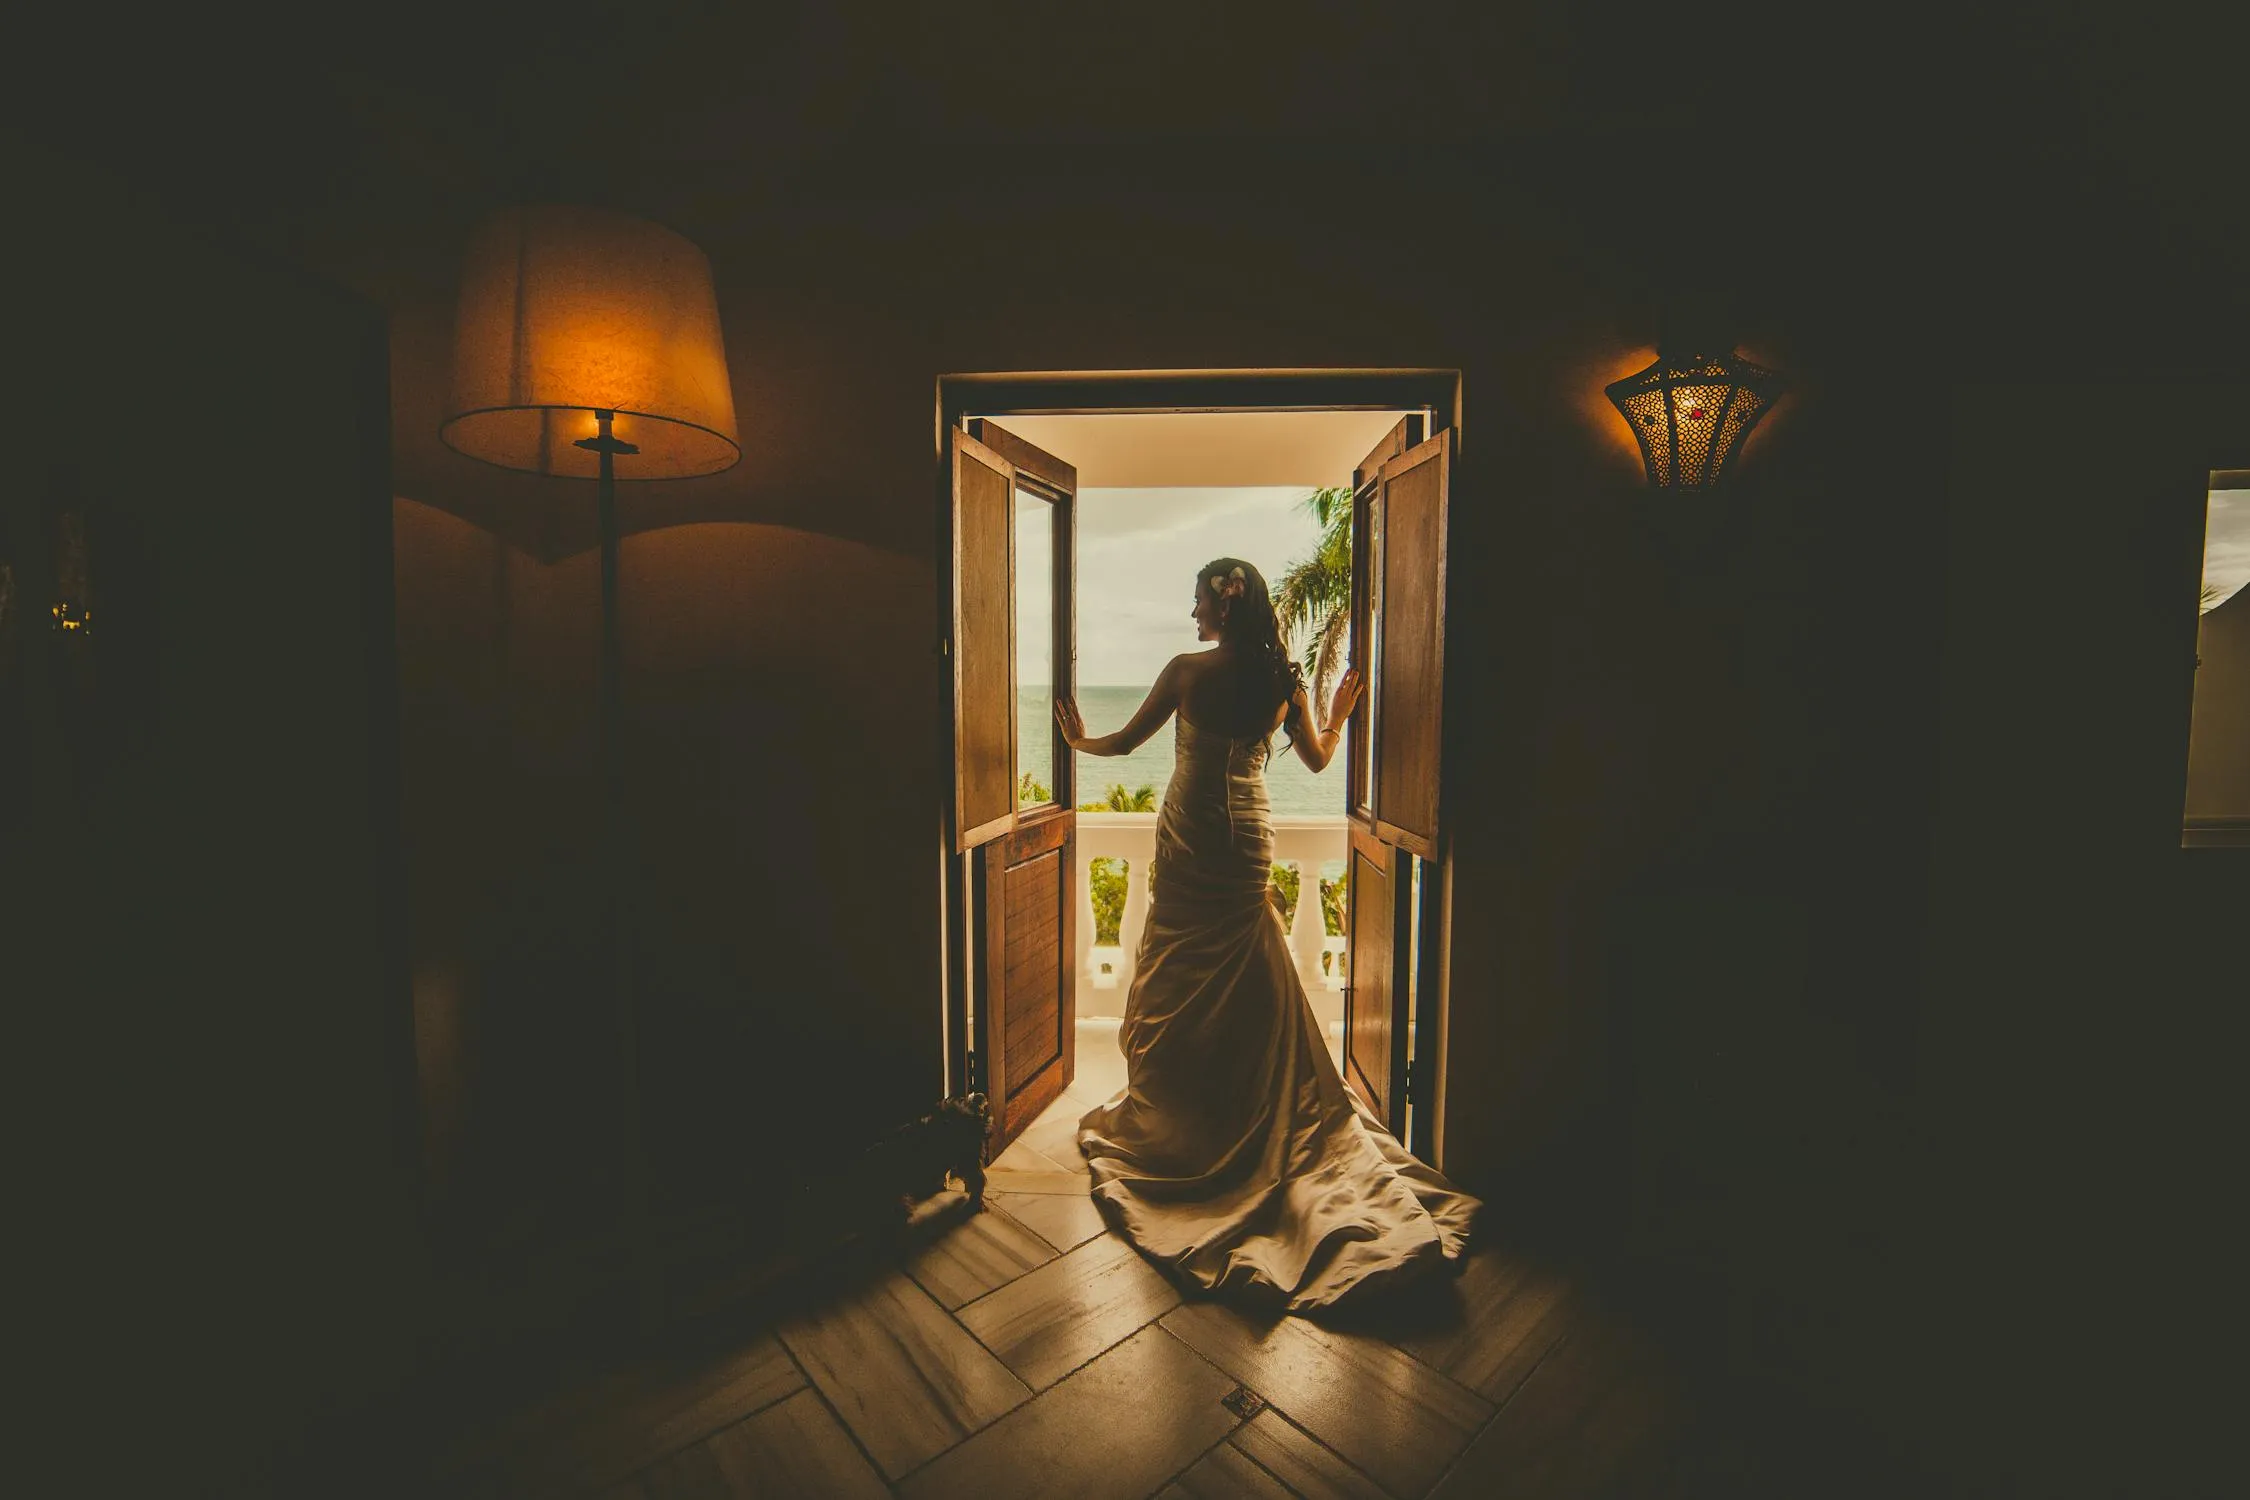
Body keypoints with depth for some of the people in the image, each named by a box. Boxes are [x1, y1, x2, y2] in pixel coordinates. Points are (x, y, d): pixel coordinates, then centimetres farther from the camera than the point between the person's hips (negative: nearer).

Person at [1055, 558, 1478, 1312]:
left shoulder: (1187, 670, -11)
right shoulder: (1284, 677, 0)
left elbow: (1126, 741, -4)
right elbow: (1318, 758, 10)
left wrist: (1080, 739, 16)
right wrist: (1340, 712, 29)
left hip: (1188, 839, -4)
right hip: (1248, 840, 4)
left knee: (1178, 978, 10)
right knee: (1249, 984, 16)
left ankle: (1168, 1114, 24)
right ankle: (1244, 1117, 27)